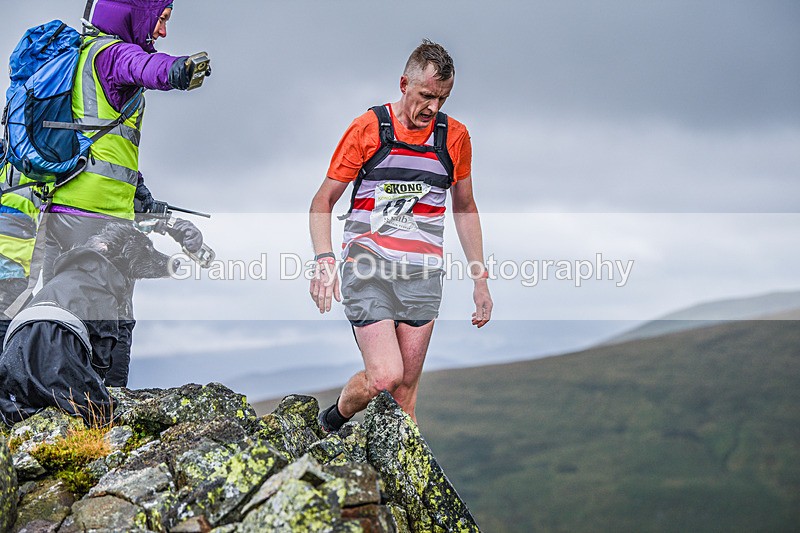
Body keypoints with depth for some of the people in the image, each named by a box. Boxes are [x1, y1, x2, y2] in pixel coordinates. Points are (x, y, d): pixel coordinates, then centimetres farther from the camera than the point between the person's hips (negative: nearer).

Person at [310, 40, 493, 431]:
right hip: (368, 268, -3)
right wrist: (324, 260, -15)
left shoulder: (455, 137, 7)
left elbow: (465, 208, 20)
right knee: (384, 376, -15)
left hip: (423, 274, 3)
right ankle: (329, 426, 14)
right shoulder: (367, 128, -4)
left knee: (406, 388, 5)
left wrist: (480, 279, 16)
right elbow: (323, 200, 2)